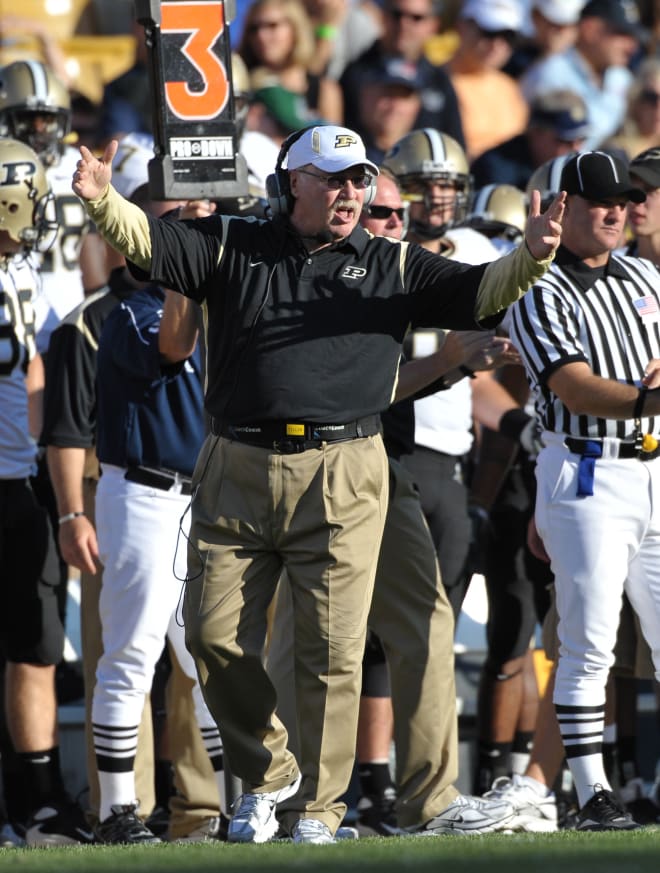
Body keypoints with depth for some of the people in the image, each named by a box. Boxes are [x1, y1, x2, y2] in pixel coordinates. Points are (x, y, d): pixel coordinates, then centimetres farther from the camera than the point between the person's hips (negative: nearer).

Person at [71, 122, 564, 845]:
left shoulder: (393, 267, 11)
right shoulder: (232, 249, 10)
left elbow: (481, 293, 3)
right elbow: (146, 242, 0)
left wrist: (532, 255, -17)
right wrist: (102, 200, -21)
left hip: (341, 478, -1)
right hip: (235, 472, 1)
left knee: (332, 650, -4)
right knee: (214, 635, 0)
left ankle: (318, 807, 6)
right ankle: (268, 773, 21)